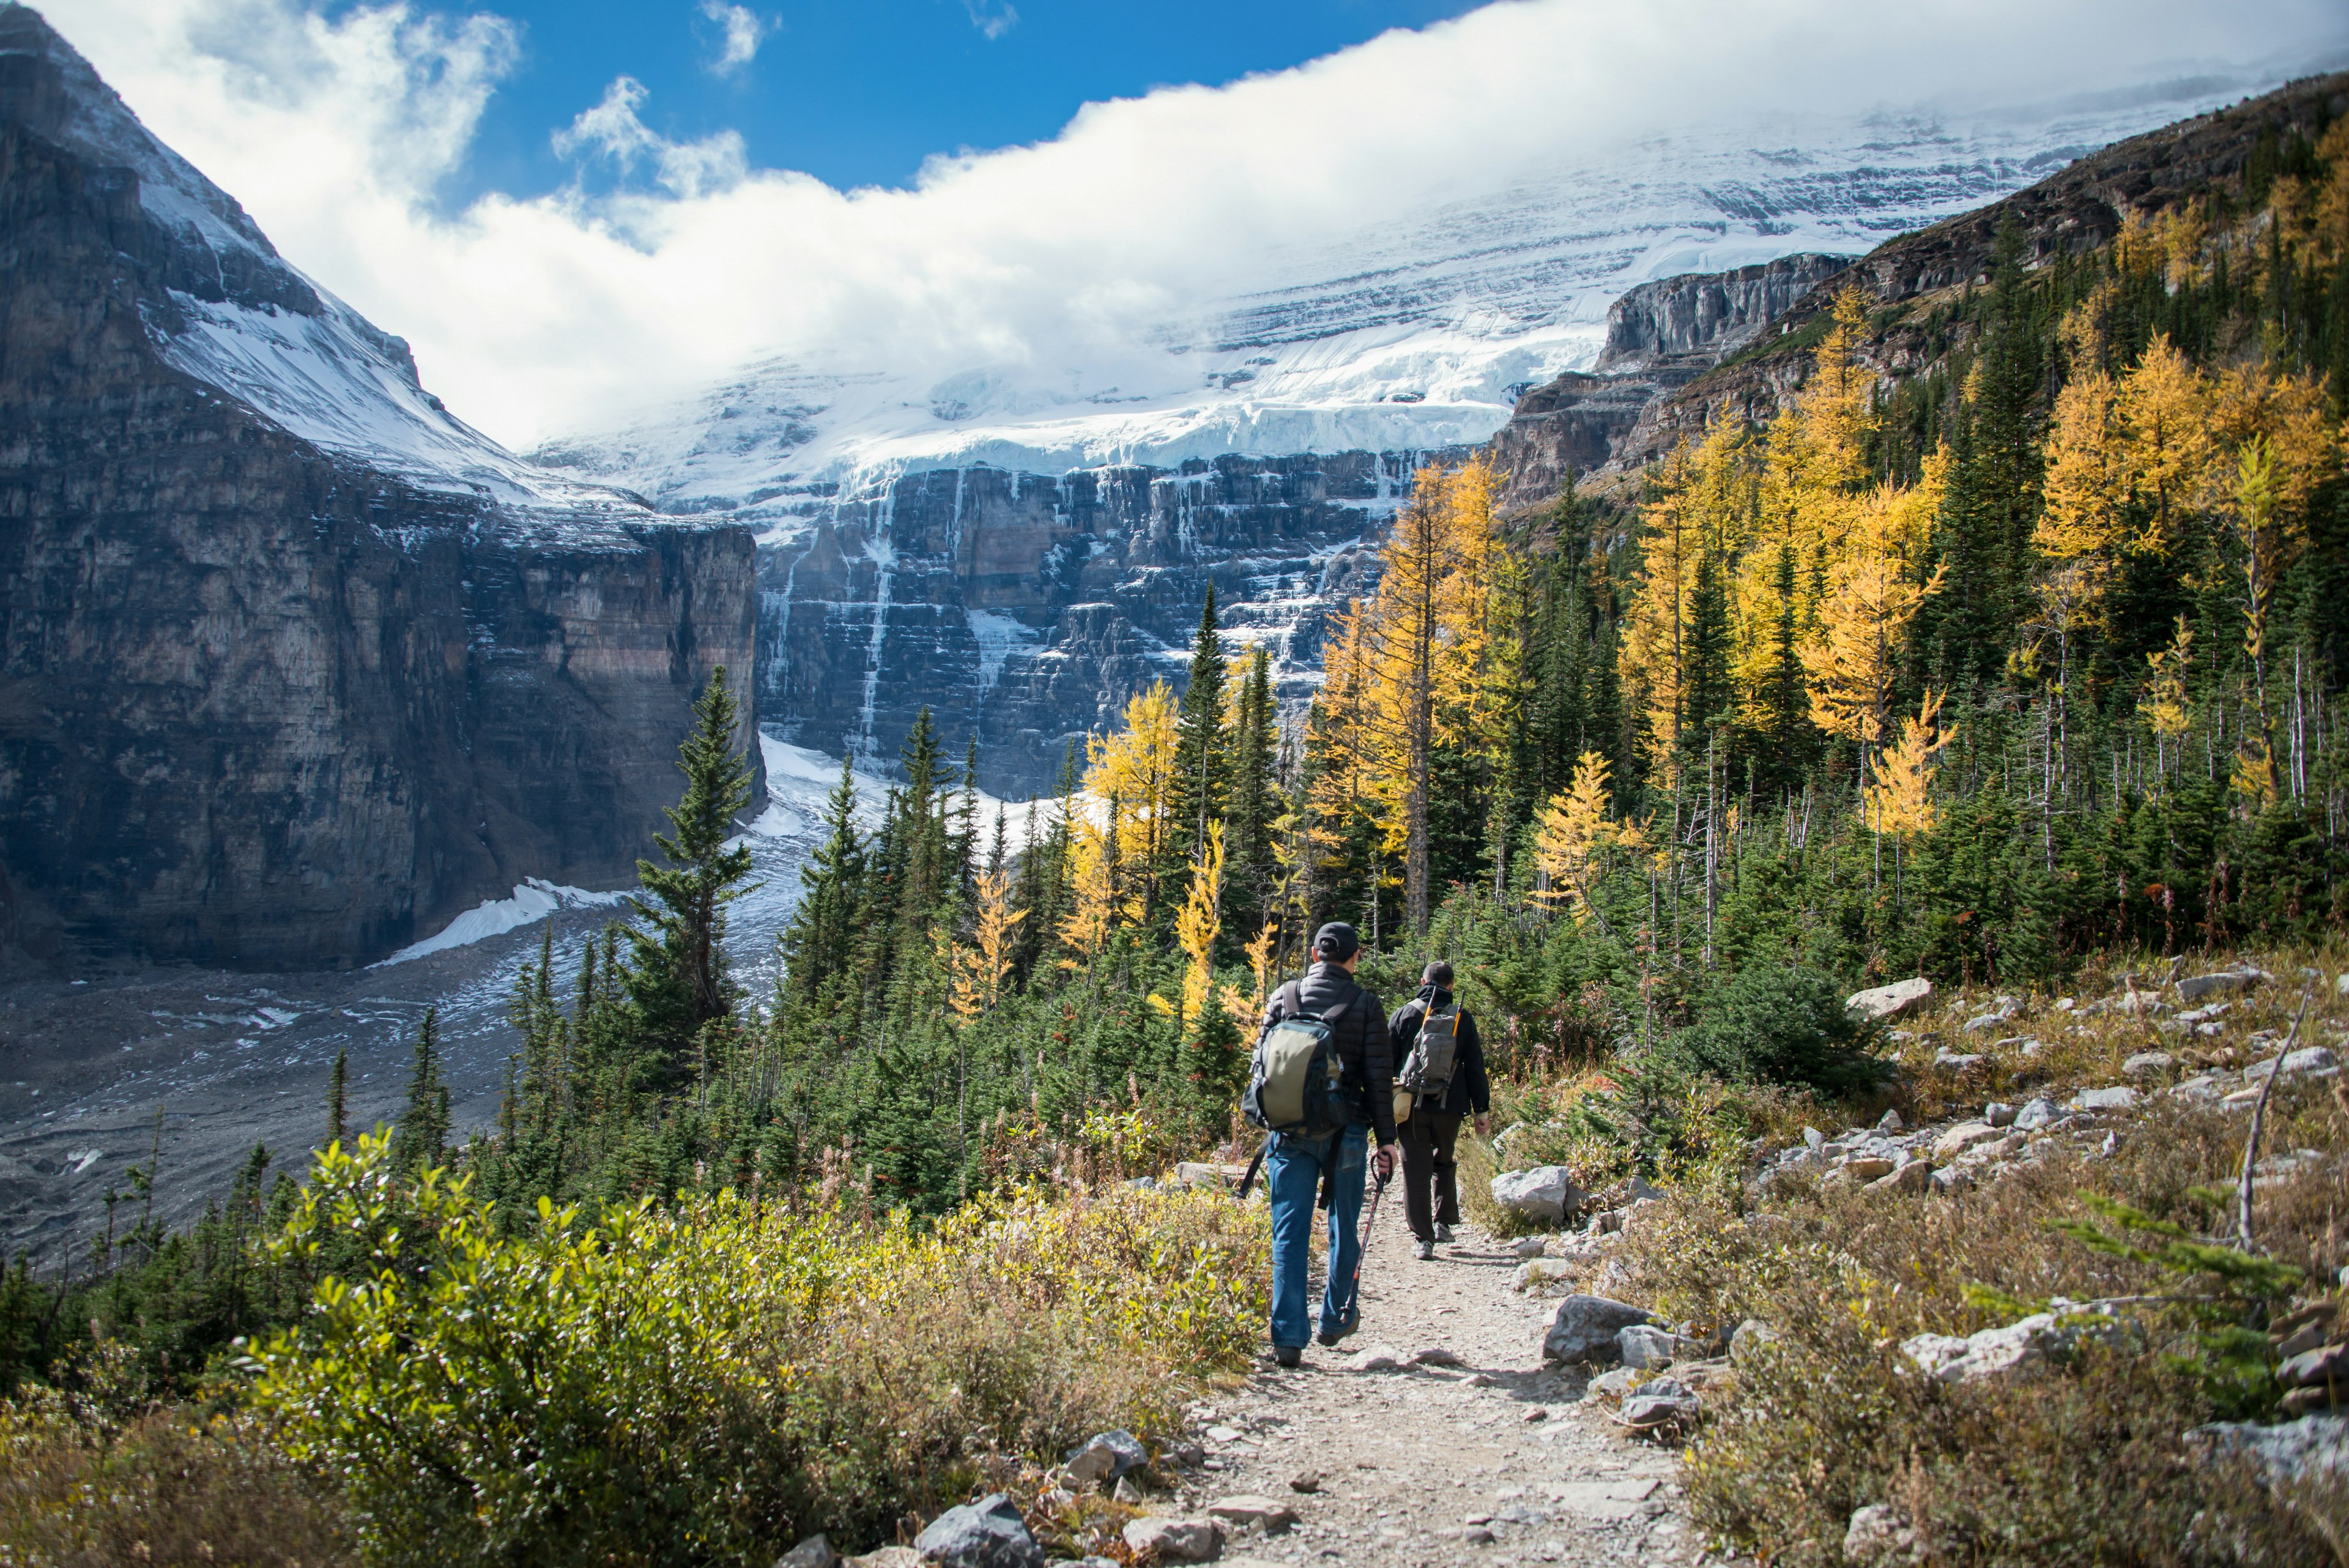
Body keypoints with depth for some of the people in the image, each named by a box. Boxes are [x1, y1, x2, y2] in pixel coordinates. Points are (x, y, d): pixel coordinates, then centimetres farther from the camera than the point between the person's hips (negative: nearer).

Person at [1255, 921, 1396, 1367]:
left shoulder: (1284, 997, 3)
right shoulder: (1365, 1005, -3)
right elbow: (1379, 1077, -3)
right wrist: (1385, 1140, 2)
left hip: (1289, 1130, 1)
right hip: (1344, 1133, -1)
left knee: (1290, 1233, 2)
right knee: (1343, 1228, 17)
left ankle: (1288, 1338, -2)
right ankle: (1335, 1319, 27)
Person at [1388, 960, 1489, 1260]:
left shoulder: (1404, 1013, 1)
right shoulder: (1463, 1018, 3)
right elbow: (1475, 1067, 4)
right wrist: (1482, 1110, 9)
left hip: (1412, 1107, -1)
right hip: (1450, 1107, 1)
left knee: (1416, 1171, 3)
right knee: (1444, 1164, 23)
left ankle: (1423, 1238, 0)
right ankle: (1443, 1223, 18)